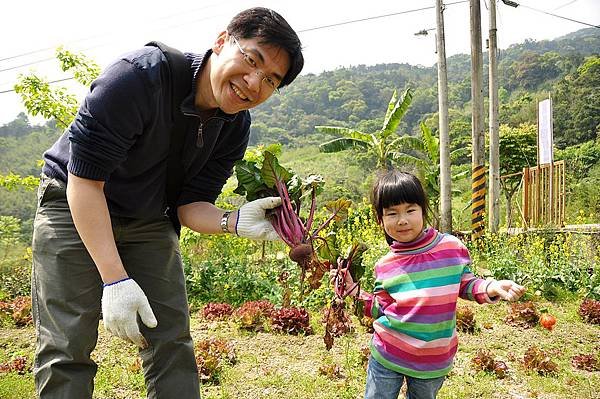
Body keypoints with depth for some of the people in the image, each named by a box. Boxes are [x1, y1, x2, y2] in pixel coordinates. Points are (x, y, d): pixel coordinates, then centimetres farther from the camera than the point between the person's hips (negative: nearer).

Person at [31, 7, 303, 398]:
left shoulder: (235, 126, -11)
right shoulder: (138, 76, -30)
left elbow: (190, 203, -9)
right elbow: (84, 179, -28)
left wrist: (234, 221, -32)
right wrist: (115, 279, -31)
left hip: (149, 220, 5)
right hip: (74, 206, -4)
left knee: (173, 343, 3)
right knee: (67, 347, -8)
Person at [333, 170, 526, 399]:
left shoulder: (452, 247, -8)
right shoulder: (385, 266, -5)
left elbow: (466, 285, 5)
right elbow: (380, 309, 4)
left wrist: (491, 288, -14)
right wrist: (352, 288, -5)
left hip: (434, 360, 0)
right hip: (388, 356, 0)